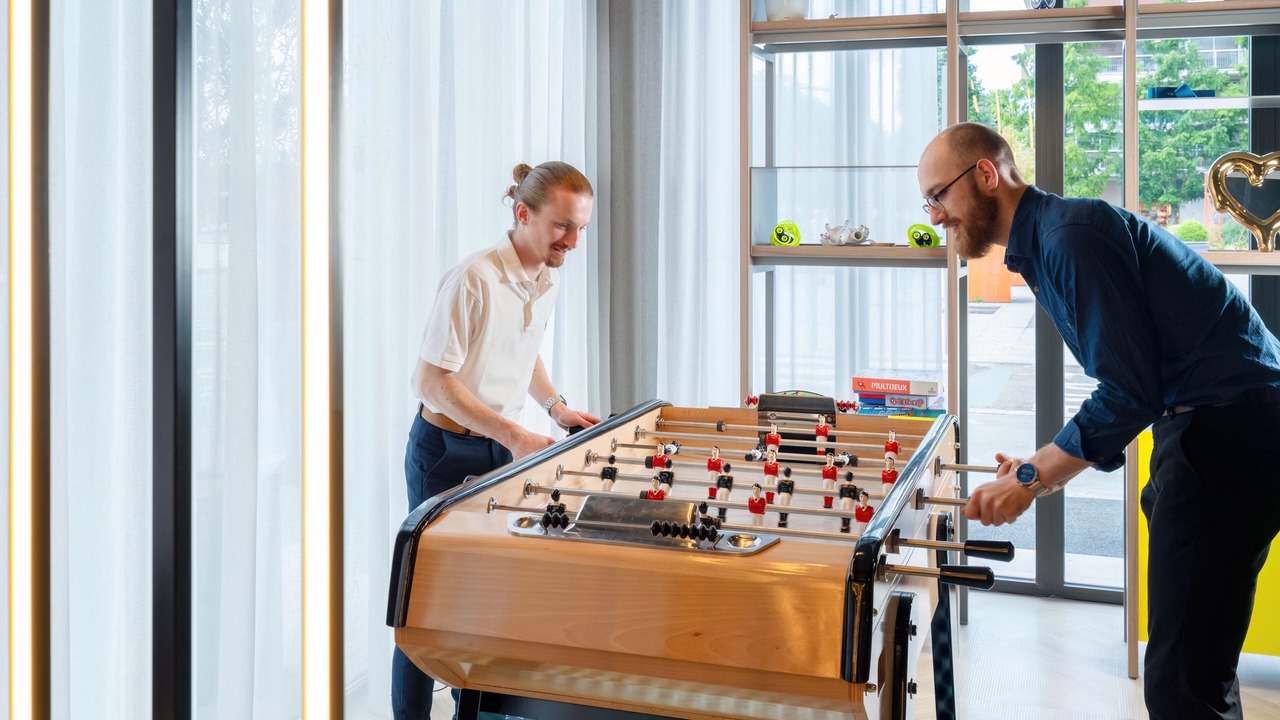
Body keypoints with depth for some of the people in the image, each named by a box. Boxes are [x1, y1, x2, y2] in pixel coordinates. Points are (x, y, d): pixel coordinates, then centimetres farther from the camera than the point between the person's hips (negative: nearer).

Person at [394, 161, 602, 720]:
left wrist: (555, 405, 4)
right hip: (448, 451, -7)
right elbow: (430, 380, -22)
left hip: (503, 449, 7)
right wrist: (512, 434, -25)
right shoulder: (474, 279, -22)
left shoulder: (547, 280, 4)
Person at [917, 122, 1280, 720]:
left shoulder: (1072, 233, -15)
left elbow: (1130, 391, -20)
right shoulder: (1042, 244, 16)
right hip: (1211, 425, 11)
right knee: (1198, 663, 18)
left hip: (1229, 430, -11)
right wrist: (1046, 467, 13)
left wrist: (1034, 478, -14)